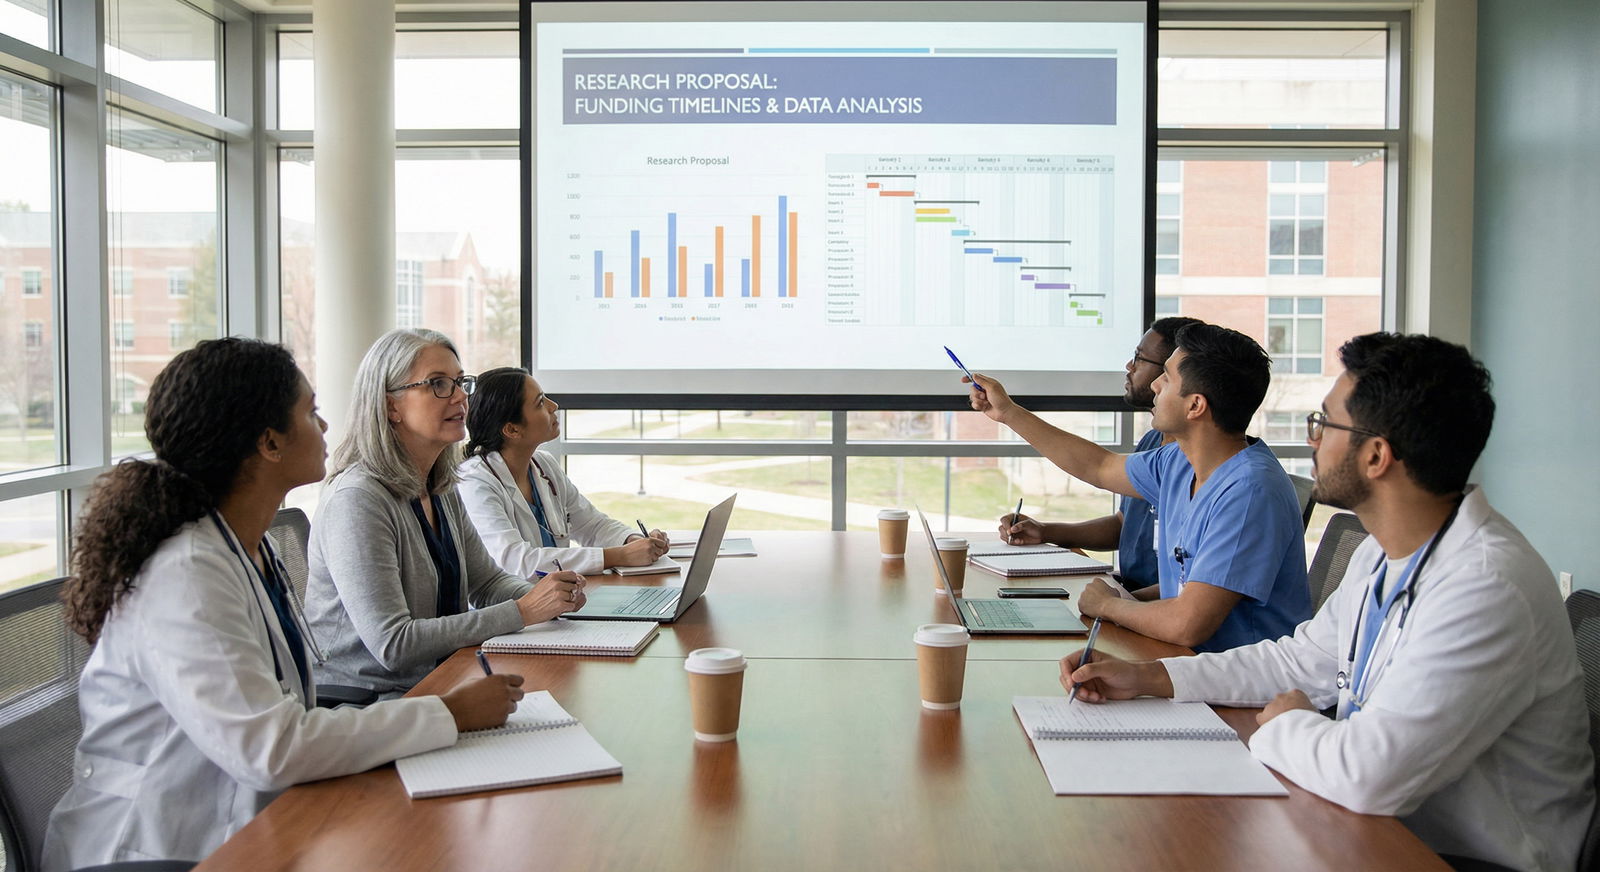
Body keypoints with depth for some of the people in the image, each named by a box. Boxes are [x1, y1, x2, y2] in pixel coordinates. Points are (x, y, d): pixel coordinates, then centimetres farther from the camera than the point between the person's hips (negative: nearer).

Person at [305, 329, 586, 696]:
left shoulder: (442, 490, 8)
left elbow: (487, 581, 18)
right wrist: (522, 612, -22)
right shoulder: (357, 500, -19)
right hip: (363, 706, -8)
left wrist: (551, 594, -4)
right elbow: (392, 644, -23)